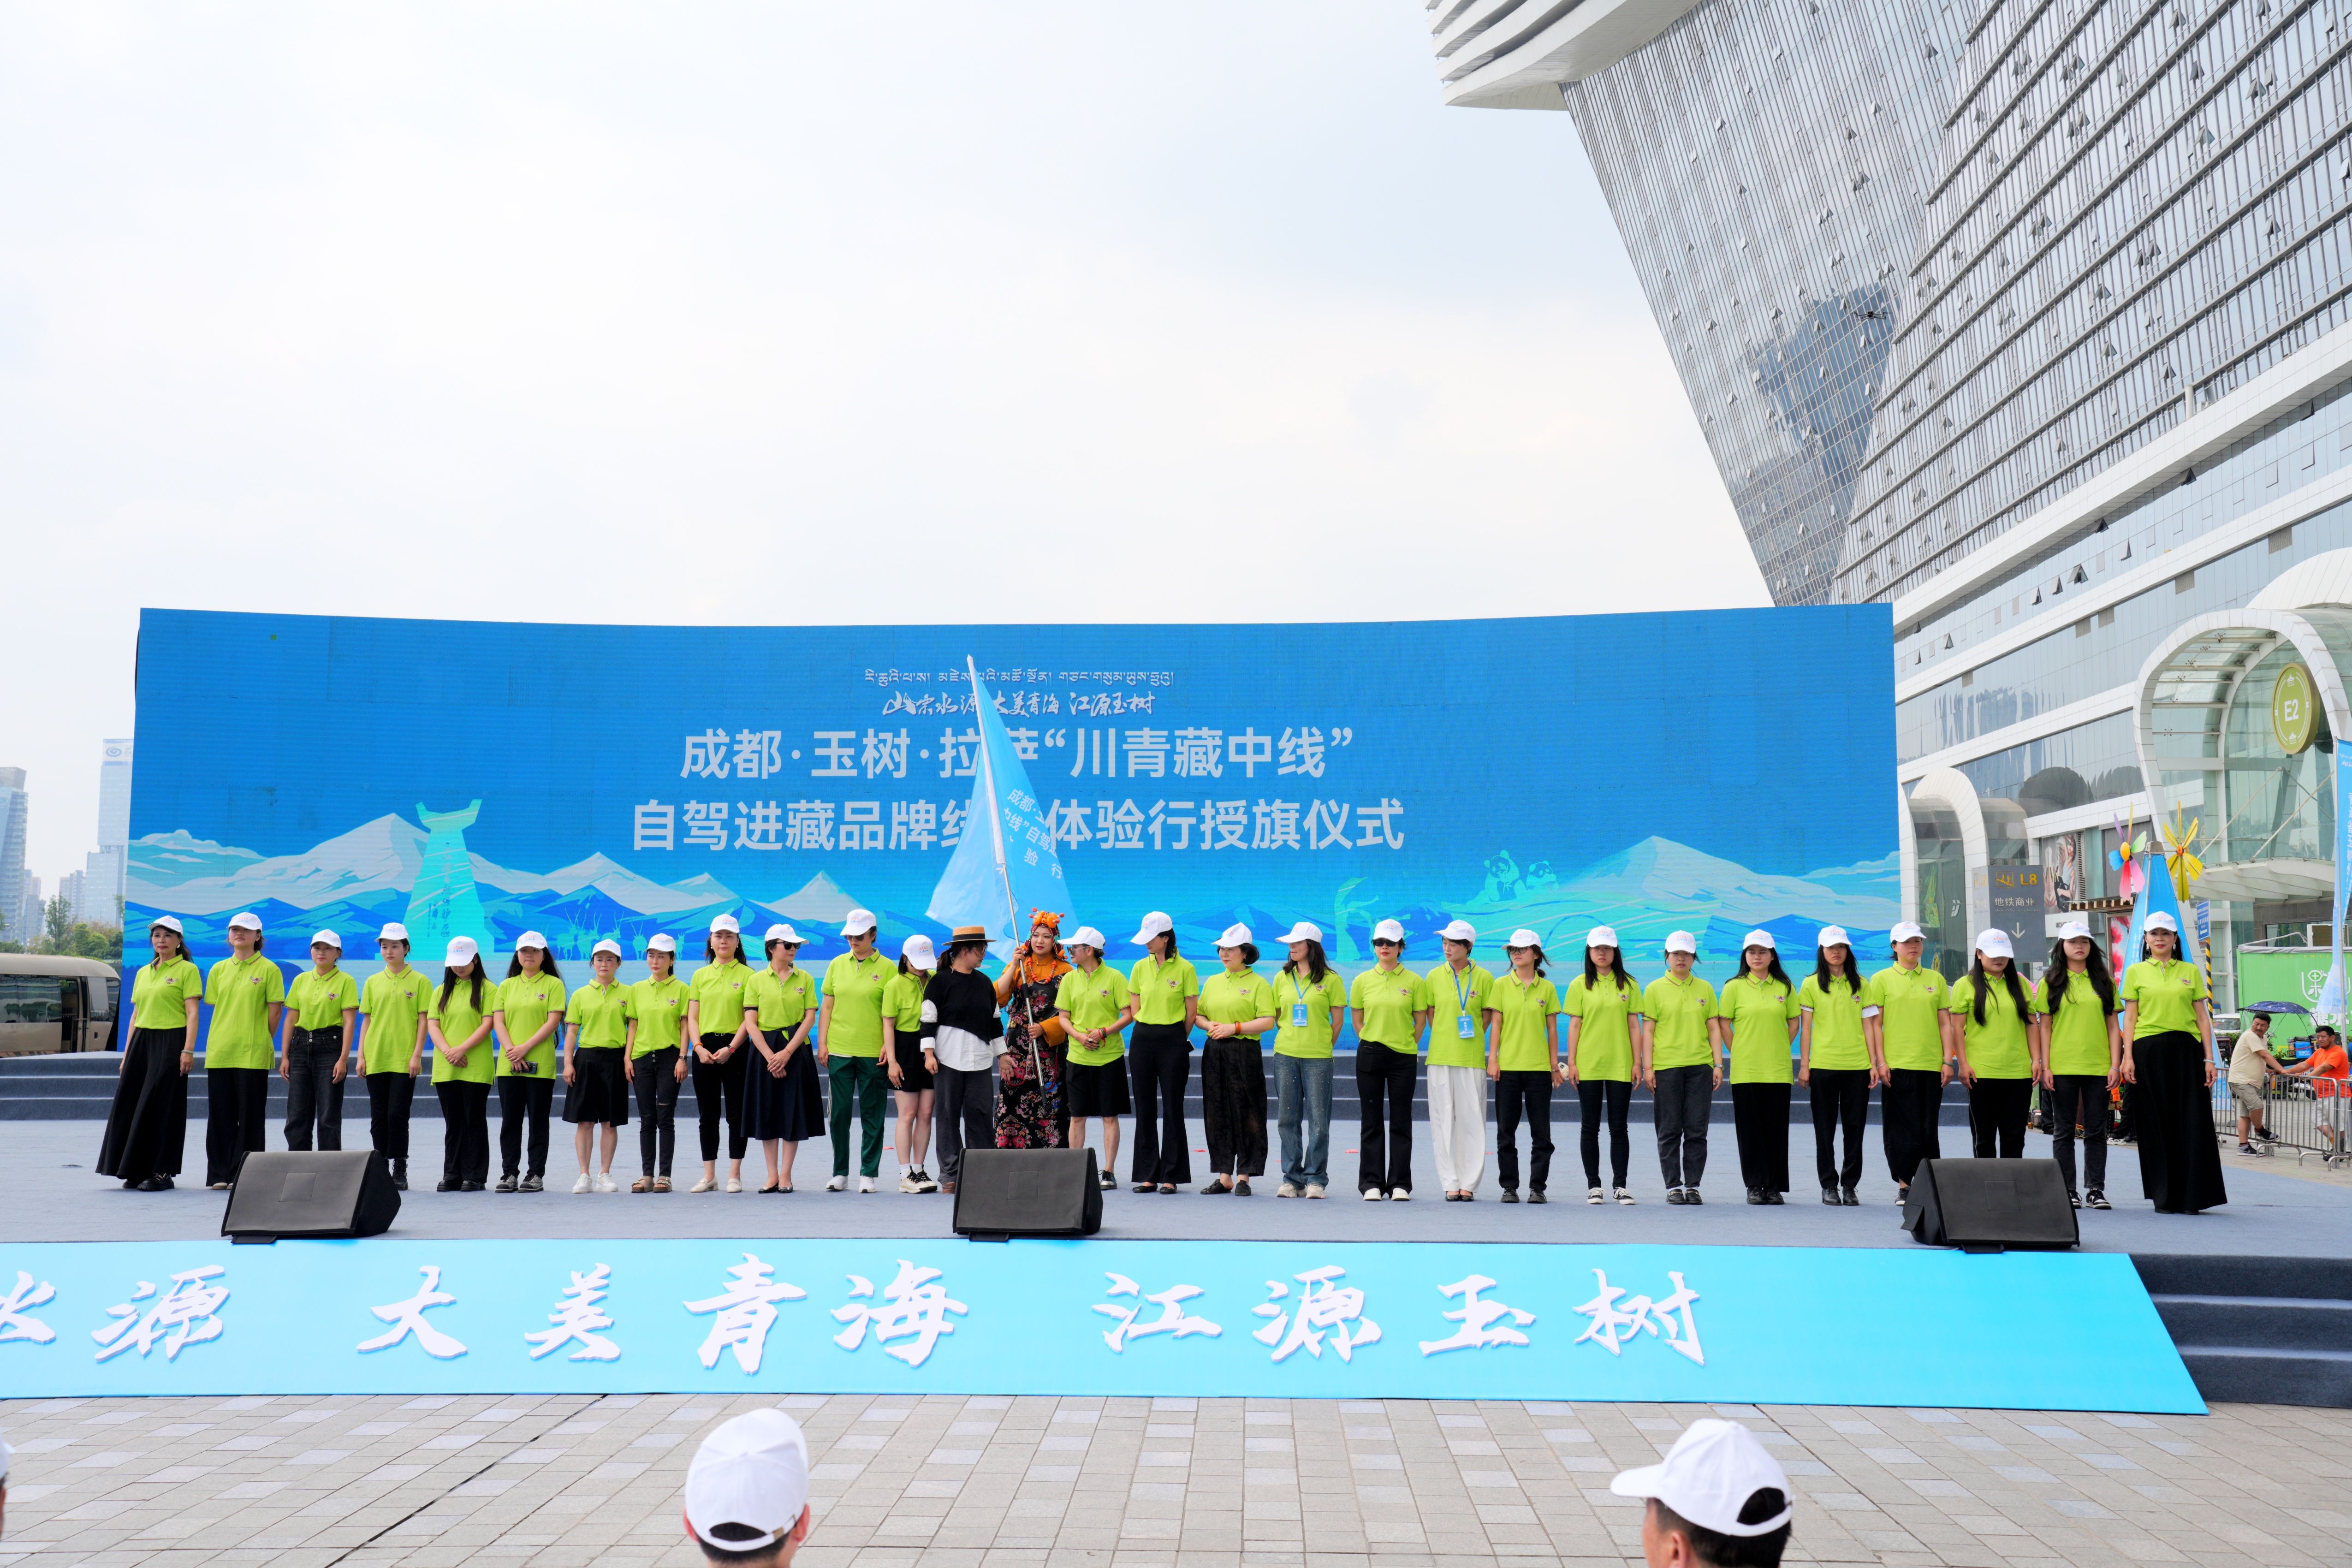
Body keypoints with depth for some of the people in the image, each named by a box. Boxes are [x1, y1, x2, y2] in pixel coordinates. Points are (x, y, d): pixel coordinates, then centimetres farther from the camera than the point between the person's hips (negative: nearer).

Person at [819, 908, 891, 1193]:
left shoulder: (887, 968, 0)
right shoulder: (837, 965, 9)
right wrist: (822, 1044, 5)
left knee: (871, 1114, 3)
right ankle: (840, 1174, 16)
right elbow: (827, 1007, 11)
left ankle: (868, 1174, 10)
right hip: (839, 1051, 3)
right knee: (840, 1113, 6)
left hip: (873, 1052, -3)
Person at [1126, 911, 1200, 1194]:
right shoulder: (1140, 967, 7)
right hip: (1142, 1040, 4)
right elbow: (1135, 1009, 13)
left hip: (1173, 1041, -4)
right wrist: (1148, 1034, 9)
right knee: (1145, 1108, 5)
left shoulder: (1185, 969, -5)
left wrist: (1174, 1039, 6)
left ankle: (1171, 1176, 6)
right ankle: (1148, 1175, 12)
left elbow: (1192, 1013, -1)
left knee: (1172, 1108, 0)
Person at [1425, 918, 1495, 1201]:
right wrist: (1446, 1042, 6)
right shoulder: (1435, 976, 6)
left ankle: (1469, 1184, 5)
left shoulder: (1484, 977, 1)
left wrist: (1471, 1039, 3)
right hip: (1440, 1058, 2)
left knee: (1471, 1119, -1)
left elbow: (1488, 1015, 8)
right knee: (1444, 1119, 2)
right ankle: (1451, 1183, 8)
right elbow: (1430, 1014, 12)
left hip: (1472, 1058, -2)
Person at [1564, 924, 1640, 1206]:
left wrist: (1637, 1061, 1)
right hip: (1588, 1066, 0)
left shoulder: (1628, 984, 5)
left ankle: (1620, 1185, 9)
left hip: (1620, 1065, 0)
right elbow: (1574, 1026, 2)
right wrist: (1571, 1062, -3)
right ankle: (1594, 1186, 11)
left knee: (1618, 1127, 2)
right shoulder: (1580, 985, 3)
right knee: (1590, 1127, 4)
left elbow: (1634, 1025, 6)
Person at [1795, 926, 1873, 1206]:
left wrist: (1874, 1063, 3)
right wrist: (1804, 1065, -3)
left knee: (1854, 1126, 4)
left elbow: (1867, 1026, 9)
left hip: (1857, 1065, 2)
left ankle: (1850, 1185, 13)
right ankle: (1829, 1186, 10)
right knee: (1825, 1128, 3)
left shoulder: (1860, 984, 9)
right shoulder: (1811, 984, 3)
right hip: (1823, 1065, -1)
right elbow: (1805, 1027, 2)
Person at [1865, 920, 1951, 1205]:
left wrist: (1948, 1061, 4)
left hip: (1931, 1064, 3)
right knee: (1903, 1129, -3)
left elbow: (1944, 1023, 12)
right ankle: (1903, 1186, 4)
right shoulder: (1881, 979, 4)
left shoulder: (1935, 979, 12)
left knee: (1929, 1129, 4)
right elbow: (1875, 1024, 2)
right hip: (1897, 1065, -2)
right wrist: (1881, 1062, -6)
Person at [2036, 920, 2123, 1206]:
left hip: (2098, 1067, 1)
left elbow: (2113, 1026, 8)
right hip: (2062, 1068, -1)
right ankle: (2068, 1190, 9)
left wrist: (2115, 1065, -1)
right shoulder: (2051, 984, 5)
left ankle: (2096, 1189, 12)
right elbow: (2045, 1028, 3)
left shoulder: (2104, 981, 9)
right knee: (2064, 1131, 3)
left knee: (2096, 1130, 4)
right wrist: (2045, 1067, -4)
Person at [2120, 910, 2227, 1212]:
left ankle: (2192, 1196, 5)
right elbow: (2130, 1018, 5)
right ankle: (2164, 1197, 7)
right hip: (2149, 1051, -1)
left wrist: (2210, 1058, 2)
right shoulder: (2136, 972, 8)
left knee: (2191, 1124, -2)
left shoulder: (2191, 972, 11)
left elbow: (2202, 1017, 9)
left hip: (2186, 1051, 1)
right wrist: (2128, 1057, -4)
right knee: (2157, 1125, 1)